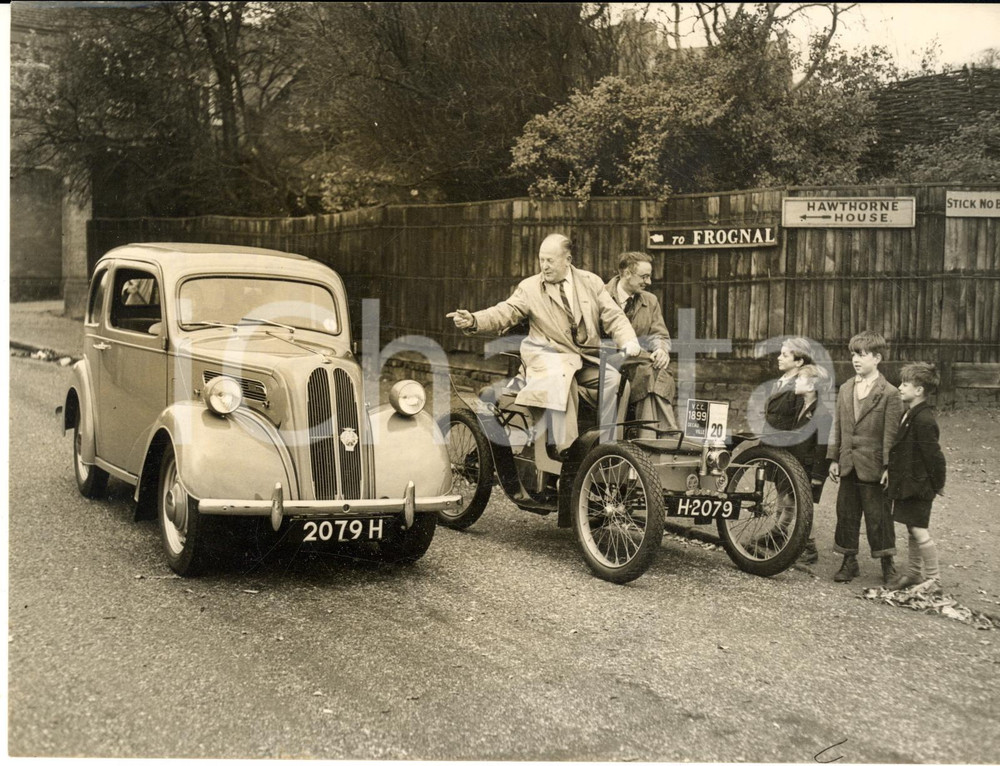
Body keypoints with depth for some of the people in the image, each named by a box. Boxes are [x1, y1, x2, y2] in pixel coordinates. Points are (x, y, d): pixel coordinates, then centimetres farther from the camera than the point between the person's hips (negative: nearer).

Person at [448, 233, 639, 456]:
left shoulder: (591, 282, 10)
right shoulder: (529, 287, 4)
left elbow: (614, 316, 6)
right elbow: (505, 313, -7)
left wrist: (629, 342, -13)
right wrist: (473, 320, -26)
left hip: (588, 357, 3)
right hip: (552, 356, -2)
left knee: (615, 378, -24)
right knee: (559, 378, -35)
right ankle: (565, 447, -27)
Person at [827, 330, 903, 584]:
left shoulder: (889, 393, -8)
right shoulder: (845, 389, 10)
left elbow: (891, 433, -10)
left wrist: (888, 466, -13)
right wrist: (834, 458, 8)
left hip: (873, 466, -5)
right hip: (848, 465, 5)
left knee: (878, 516, 2)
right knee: (846, 514, 10)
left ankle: (888, 564, 14)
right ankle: (849, 561, 22)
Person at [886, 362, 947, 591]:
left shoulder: (923, 420, -22)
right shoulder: (909, 414, 8)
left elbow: (935, 456, -20)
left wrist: (937, 485, -10)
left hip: (918, 485, -9)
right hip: (907, 484, 9)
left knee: (919, 531, -4)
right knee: (912, 530, 17)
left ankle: (934, 580, 7)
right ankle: (913, 573, 29)